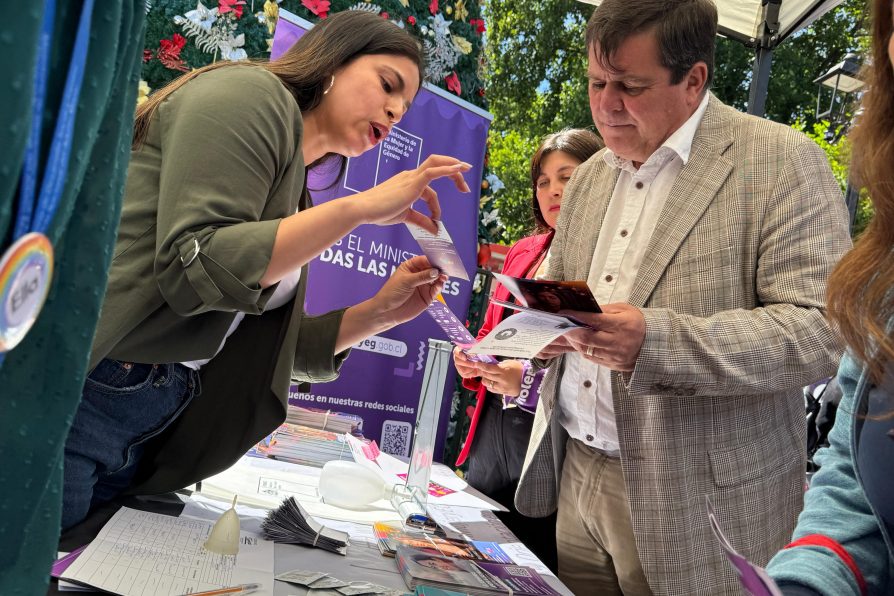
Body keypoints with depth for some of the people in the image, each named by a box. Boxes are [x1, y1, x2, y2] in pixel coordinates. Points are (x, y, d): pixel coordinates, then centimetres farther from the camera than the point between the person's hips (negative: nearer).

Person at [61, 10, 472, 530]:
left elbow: (263, 344, 19)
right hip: (66, 389, -8)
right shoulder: (253, 94, -6)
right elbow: (194, 267, -20)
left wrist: (380, 312, 8)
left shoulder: (294, 194, 18)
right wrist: (361, 208, -17)